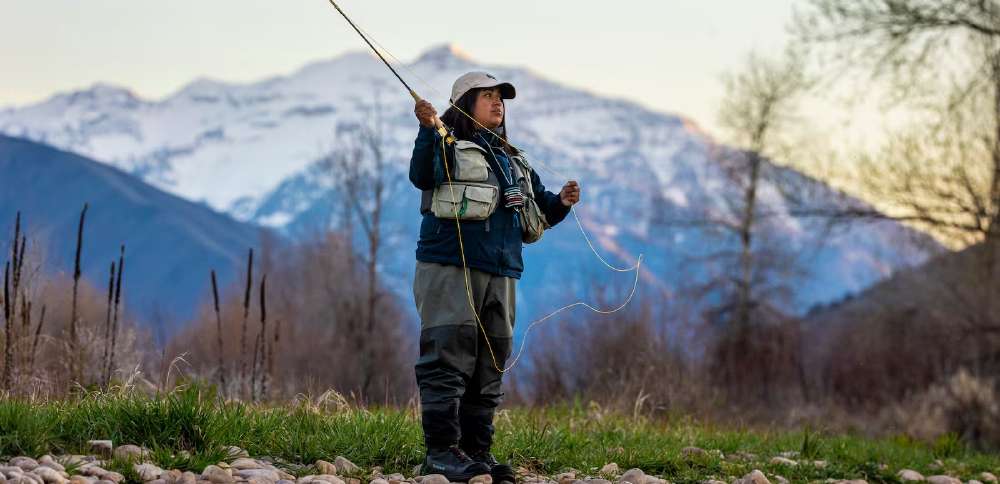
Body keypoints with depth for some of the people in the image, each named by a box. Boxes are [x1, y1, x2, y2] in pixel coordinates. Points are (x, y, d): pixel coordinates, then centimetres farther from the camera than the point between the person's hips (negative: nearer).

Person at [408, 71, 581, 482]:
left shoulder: (514, 161, 24)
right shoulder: (448, 146, 2)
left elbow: (539, 211, 26)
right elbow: (421, 175, -19)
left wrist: (561, 203, 5)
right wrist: (428, 128, -32)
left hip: (500, 274, 7)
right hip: (449, 267, -7)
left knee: (489, 366, 6)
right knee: (449, 358, -10)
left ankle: (477, 450, 11)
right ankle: (441, 450, -9)